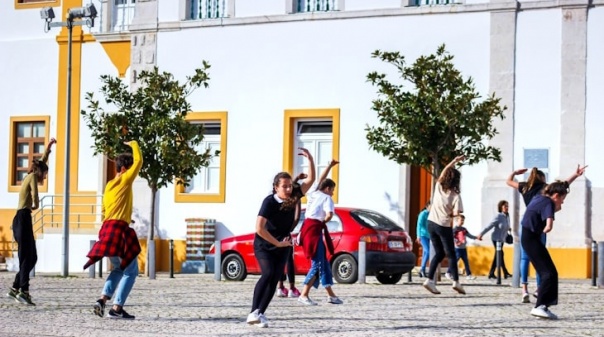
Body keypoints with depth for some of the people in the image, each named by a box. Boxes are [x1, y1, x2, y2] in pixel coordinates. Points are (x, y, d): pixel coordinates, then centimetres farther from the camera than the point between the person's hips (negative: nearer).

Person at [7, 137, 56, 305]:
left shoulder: (29, 177, 23)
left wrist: (48, 147, 43)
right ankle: (23, 290, -23)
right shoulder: (33, 176, -1)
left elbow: (42, 162, 37)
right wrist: (35, 204, 1)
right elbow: (35, 193, -17)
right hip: (23, 218, -9)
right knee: (26, 257, -15)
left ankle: (15, 289, 11)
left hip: (21, 219, 9)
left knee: (31, 257, 11)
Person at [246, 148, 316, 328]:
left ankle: (260, 314, 3)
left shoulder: (293, 197, -8)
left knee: (274, 281, -2)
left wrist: (310, 159, -21)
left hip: (282, 247, 5)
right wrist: (278, 243, -22)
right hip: (263, 245, -5)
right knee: (267, 273, -25)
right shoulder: (269, 202, -23)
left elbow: (310, 180, -7)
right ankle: (254, 312, -27)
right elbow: (259, 228, -28)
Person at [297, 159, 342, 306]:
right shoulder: (327, 198, -4)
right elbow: (329, 215, -21)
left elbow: (321, 180, 36)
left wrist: (330, 166, 42)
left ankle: (331, 295, 15)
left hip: (308, 227, 9)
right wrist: (323, 222, 0)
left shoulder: (314, 194, 17)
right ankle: (304, 295, -13)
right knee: (317, 264, -8)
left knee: (324, 263, 12)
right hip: (315, 229, -9)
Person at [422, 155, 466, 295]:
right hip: (444, 226, -5)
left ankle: (430, 280, 2)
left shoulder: (438, 187, -2)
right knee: (451, 254, 6)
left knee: (439, 253, 13)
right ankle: (456, 281, -4)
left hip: (431, 223, 5)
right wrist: (449, 214, 3)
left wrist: (455, 161, 14)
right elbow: (456, 213, -18)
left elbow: (445, 170, 13)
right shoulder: (455, 195, -14)